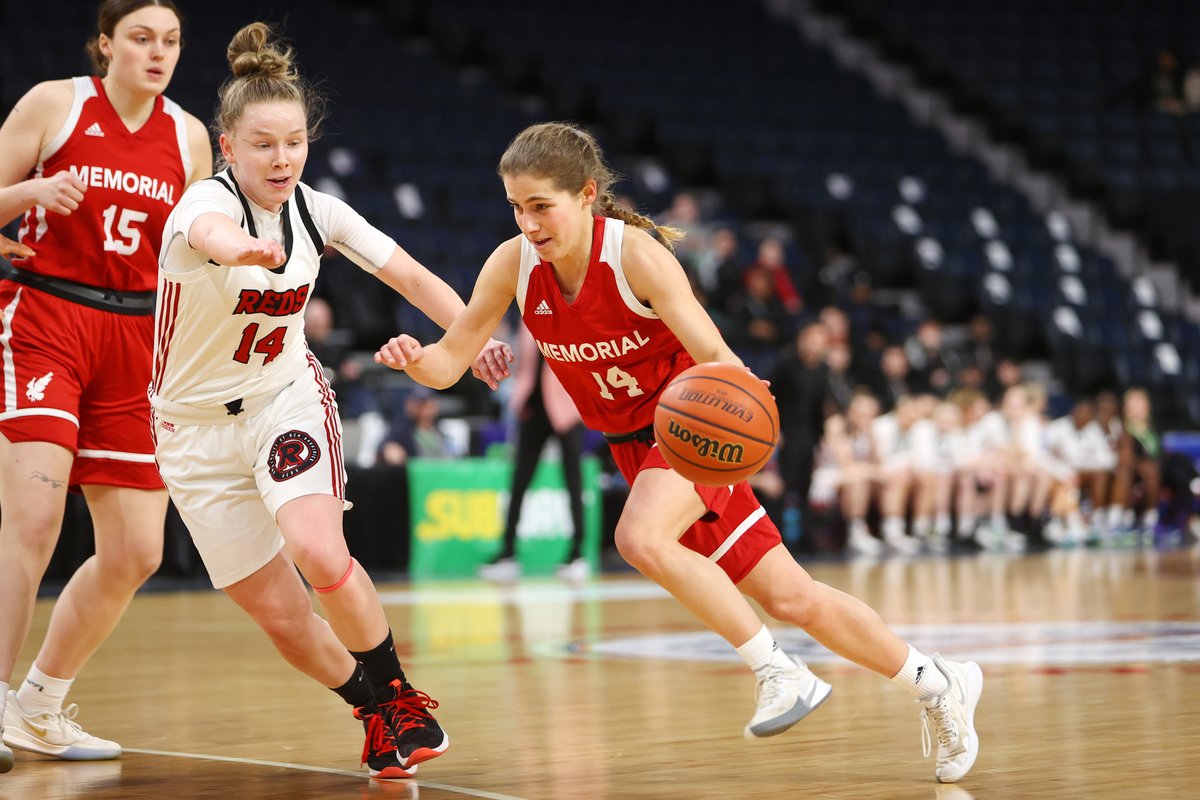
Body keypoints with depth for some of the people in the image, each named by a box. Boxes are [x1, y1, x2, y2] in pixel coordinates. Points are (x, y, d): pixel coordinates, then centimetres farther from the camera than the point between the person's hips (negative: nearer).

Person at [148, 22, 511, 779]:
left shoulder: (318, 211, -9)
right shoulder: (206, 200, -24)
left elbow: (411, 275, 2)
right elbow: (210, 229, -51)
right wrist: (239, 249, -75)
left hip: (288, 400, 2)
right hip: (198, 427, -1)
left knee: (319, 553, -26)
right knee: (278, 611, -2)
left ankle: (399, 693, -3)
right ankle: (376, 713, 25)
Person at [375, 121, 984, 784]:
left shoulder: (635, 253, -25)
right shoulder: (514, 264, -11)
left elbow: (714, 356, -29)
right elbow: (451, 361, -9)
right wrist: (414, 358, -31)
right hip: (635, 445, 5)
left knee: (641, 537, -34)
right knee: (788, 597, 5)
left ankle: (781, 673, -19)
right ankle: (936, 685, 22)